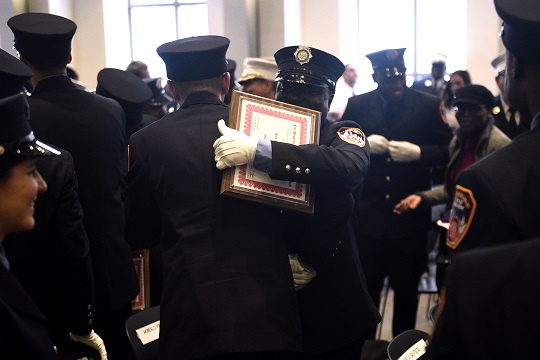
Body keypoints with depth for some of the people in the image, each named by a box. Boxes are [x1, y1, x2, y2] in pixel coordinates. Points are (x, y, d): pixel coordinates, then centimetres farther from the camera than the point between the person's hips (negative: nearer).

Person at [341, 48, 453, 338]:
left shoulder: (429, 106, -1)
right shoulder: (357, 105, 2)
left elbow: (447, 150, -2)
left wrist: (418, 152, -18)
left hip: (410, 212, 0)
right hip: (368, 212, 0)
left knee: (407, 286, 14)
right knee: (366, 286, 7)